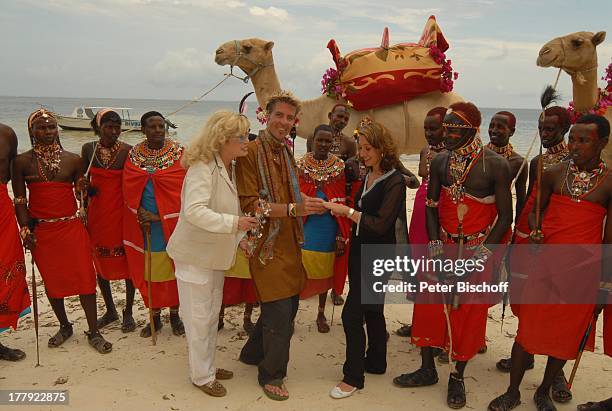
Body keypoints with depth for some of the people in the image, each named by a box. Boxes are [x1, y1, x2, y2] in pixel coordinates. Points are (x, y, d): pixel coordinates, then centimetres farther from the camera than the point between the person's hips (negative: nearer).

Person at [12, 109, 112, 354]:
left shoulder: (72, 160, 2)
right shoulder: (22, 161, 0)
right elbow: (20, 200, 1)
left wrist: (83, 188, -11)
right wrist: (25, 230, -5)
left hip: (71, 227, 0)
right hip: (40, 230, 0)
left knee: (84, 277, -3)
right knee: (51, 280, 11)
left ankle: (93, 332, 9)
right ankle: (64, 326, 31)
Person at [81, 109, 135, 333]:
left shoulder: (127, 151, -8)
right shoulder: (88, 149, 2)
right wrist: (84, 211, 9)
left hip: (122, 213, -4)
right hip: (97, 213, 4)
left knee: (128, 262, 3)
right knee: (100, 263, 12)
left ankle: (128, 313, 18)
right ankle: (110, 310, 29)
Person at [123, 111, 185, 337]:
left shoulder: (178, 153, -4)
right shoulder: (134, 155, 4)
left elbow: (182, 189, -9)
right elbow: (129, 190, 2)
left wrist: (159, 216, -14)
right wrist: (141, 216, -12)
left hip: (171, 223, -2)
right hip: (143, 223, 2)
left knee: (174, 268, 6)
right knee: (149, 270, 8)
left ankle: (174, 314, 23)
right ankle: (155, 316, 23)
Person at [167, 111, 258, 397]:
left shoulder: (231, 168, 4)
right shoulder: (202, 167, -22)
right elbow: (194, 211, -33)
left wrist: (241, 237, 1)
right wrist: (234, 223, -35)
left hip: (216, 253, 8)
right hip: (195, 254, -8)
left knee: (212, 314, 20)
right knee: (198, 318, 5)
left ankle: (208, 365, 37)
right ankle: (202, 376, 22)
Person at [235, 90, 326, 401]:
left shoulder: (286, 152, 12)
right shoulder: (251, 152, -14)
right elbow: (250, 204, -20)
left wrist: (311, 203, 2)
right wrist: (294, 209, -27)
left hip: (288, 242, 8)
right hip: (267, 245, -8)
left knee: (288, 305, 18)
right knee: (279, 312, -2)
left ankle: (253, 353, 40)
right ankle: (271, 375, 20)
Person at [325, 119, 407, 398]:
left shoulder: (394, 182, -16)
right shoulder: (367, 176, 7)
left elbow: (380, 224, -21)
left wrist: (347, 211, -19)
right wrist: (343, 211, -1)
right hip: (360, 251, 8)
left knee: (352, 313, -8)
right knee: (371, 310, 19)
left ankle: (353, 376, 7)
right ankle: (376, 362, 35)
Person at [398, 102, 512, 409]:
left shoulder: (495, 165, -13)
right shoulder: (440, 162, 0)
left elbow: (505, 216, -9)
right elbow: (431, 207, 5)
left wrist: (481, 254, -15)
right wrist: (435, 247, -5)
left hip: (479, 251, -3)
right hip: (443, 246, 4)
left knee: (470, 312, 6)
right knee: (428, 304, 7)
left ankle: (458, 377, 25)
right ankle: (427, 370, 27)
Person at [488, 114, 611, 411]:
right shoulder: (554, 173, 0)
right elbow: (536, 208, 13)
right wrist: (535, 232, -8)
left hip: (583, 270, -1)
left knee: (565, 335, 10)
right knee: (528, 329, 6)